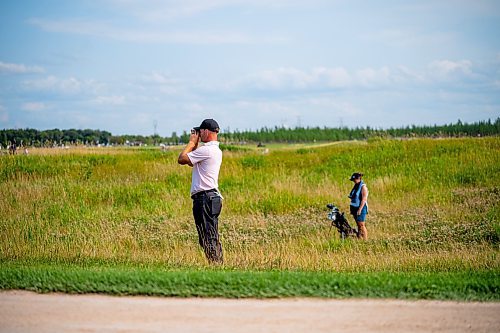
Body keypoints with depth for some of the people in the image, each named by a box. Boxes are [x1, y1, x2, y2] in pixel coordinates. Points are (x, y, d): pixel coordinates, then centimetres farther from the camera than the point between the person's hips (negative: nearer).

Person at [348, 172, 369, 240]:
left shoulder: (363, 187, -12)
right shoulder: (356, 186, 13)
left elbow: (364, 199, -18)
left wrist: (360, 209, -22)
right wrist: (352, 209, 17)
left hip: (361, 209, -8)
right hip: (355, 208, 8)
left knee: (361, 225, -8)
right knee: (358, 225, 9)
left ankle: (365, 240, -5)